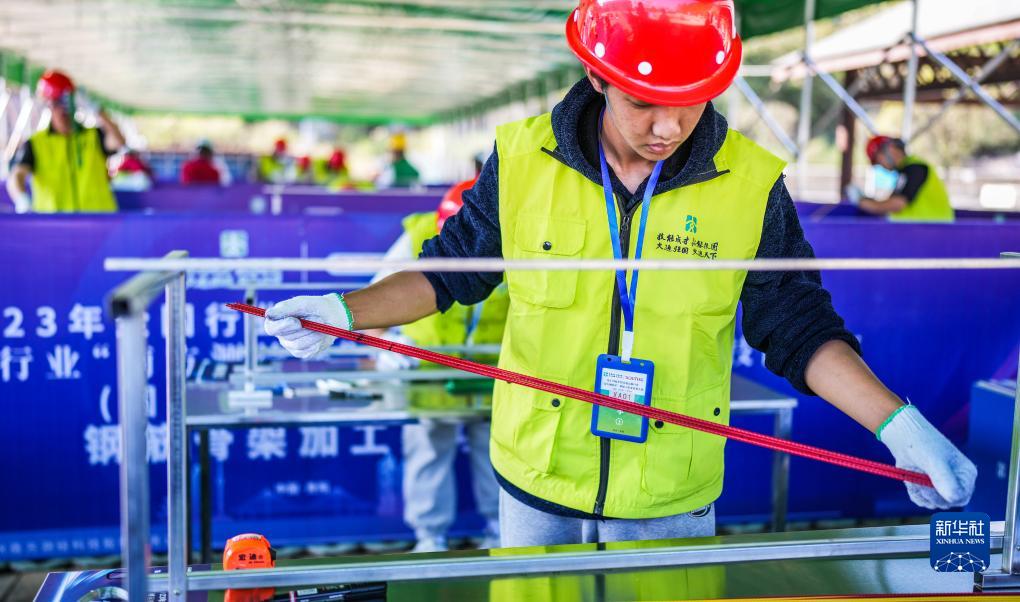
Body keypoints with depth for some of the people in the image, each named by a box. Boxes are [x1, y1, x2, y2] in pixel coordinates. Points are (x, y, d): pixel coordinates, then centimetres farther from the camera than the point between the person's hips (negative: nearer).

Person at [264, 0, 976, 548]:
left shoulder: (752, 184, -12)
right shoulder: (523, 159, -10)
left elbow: (797, 325, -5)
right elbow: (452, 268, 1)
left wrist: (897, 424, -15)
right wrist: (344, 311, -10)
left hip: (672, 499, -1)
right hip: (536, 483, 1)